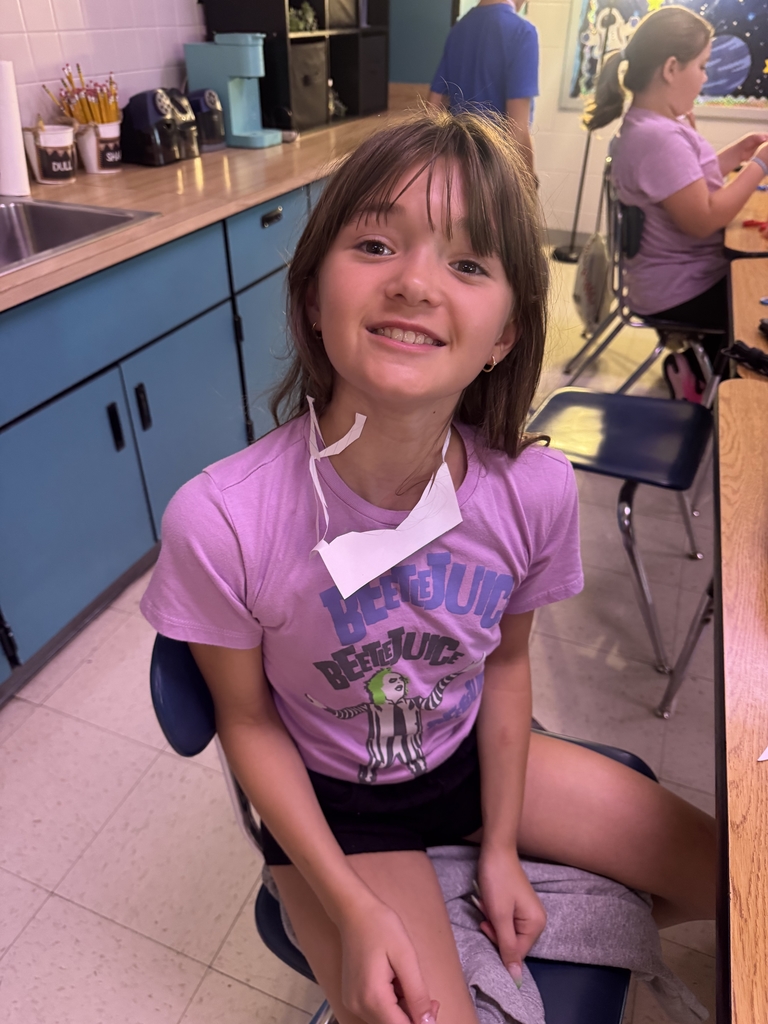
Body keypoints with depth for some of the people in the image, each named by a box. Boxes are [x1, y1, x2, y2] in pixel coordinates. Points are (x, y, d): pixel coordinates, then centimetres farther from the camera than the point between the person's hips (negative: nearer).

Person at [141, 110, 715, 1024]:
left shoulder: (536, 493, -23)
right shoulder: (218, 525, -32)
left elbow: (507, 661, -5)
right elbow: (249, 721, -15)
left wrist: (502, 846, -1)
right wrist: (353, 909, -17)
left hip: (476, 758, 4)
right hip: (334, 807, -2)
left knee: (728, 878, 12)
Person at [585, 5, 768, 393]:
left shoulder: (653, 123, 6)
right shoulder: (658, 135, -25)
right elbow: (704, 220, -26)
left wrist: (733, 155, 6)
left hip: (683, 274, 10)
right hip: (680, 292, -10)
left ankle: (705, 358, 25)